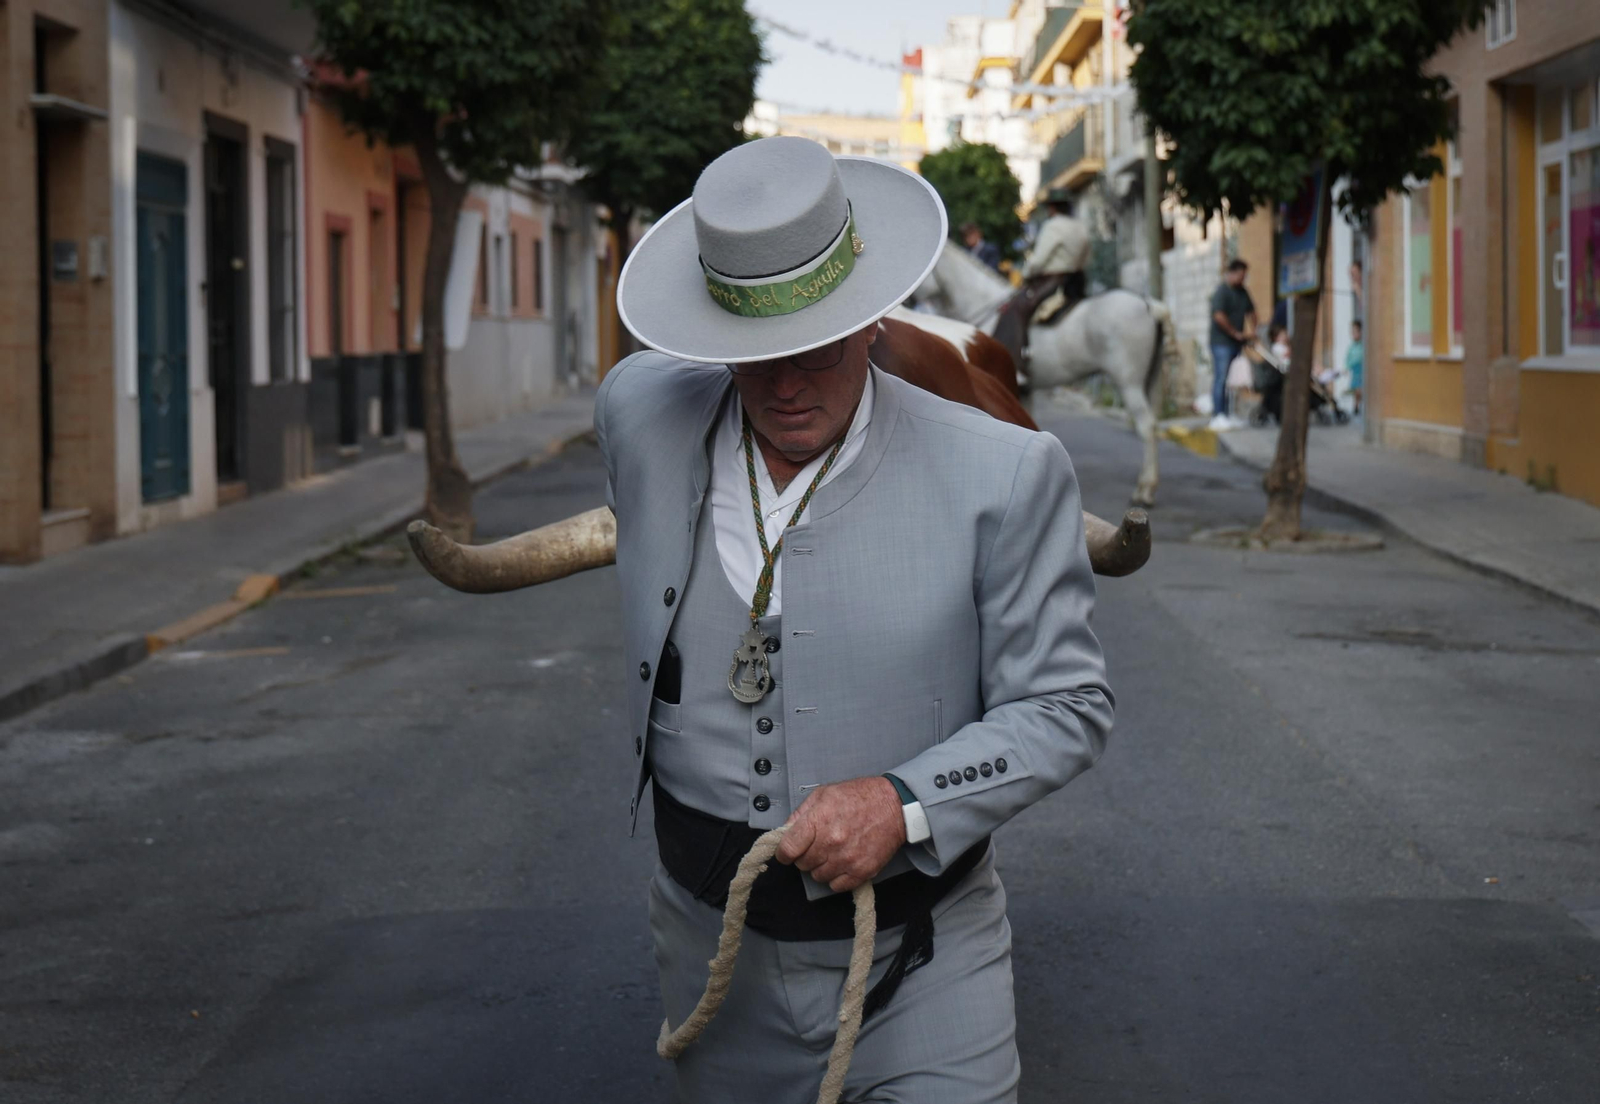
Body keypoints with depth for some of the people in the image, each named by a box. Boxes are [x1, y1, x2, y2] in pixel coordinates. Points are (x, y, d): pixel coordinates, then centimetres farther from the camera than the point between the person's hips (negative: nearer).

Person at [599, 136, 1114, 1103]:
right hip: (716, 942, 3)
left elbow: (1067, 708, -8)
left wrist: (905, 801, -22)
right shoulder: (638, 416, -5)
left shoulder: (1004, 477, -14)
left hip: (918, 958, -3)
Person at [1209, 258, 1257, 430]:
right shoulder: (1222, 292, -12)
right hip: (1222, 342, -8)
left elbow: (1250, 312, 24)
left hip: (1236, 343, 8)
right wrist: (1236, 333, -14)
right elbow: (1219, 316, -21)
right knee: (1221, 379, -8)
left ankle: (1225, 415, 13)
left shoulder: (1242, 292, 14)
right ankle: (1217, 416, -8)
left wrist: (1252, 331, 10)